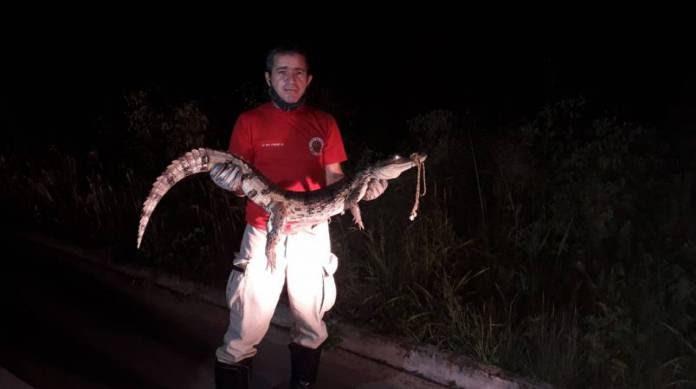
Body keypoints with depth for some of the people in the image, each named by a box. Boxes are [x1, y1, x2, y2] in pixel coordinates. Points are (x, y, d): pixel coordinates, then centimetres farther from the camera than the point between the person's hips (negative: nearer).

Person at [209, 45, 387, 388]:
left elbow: (334, 180, 2)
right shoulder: (249, 121, -2)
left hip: (311, 234, 3)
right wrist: (231, 182, -28)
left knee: (311, 325, 14)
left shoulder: (324, 123, 5)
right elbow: (241, 184, -5)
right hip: (264, 234, -2)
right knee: (244, 333, -2)